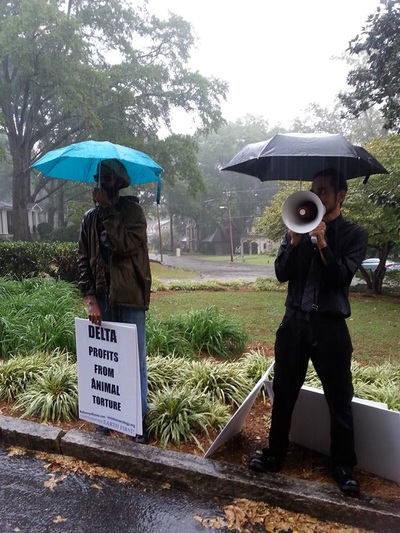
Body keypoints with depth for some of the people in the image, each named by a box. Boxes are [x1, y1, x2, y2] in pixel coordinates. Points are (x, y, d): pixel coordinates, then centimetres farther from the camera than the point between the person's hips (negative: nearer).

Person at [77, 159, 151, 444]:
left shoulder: (132, 209, -1)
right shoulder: (90, 218, 11)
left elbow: (126, 244, -18)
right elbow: (83, 259, 7)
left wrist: (107, 209, -12)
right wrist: (90, 299, -3)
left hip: (130, 298, -3)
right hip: (102, 299, 4)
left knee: (135, 361, 4)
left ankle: (140, 420, 17)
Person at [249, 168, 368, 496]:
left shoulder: (354, 234, 0)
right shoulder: (299, 229, 8)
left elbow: (342, 277, -13)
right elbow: (281, 273, -1)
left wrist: (321, 241, -20)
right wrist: (295, 239, -14)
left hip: (330, 325, -3)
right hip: (295, 321, 3)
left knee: (339, 400, 7)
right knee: (283, 393, 12)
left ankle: (344, 466, 26)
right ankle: (276, 453, 29)